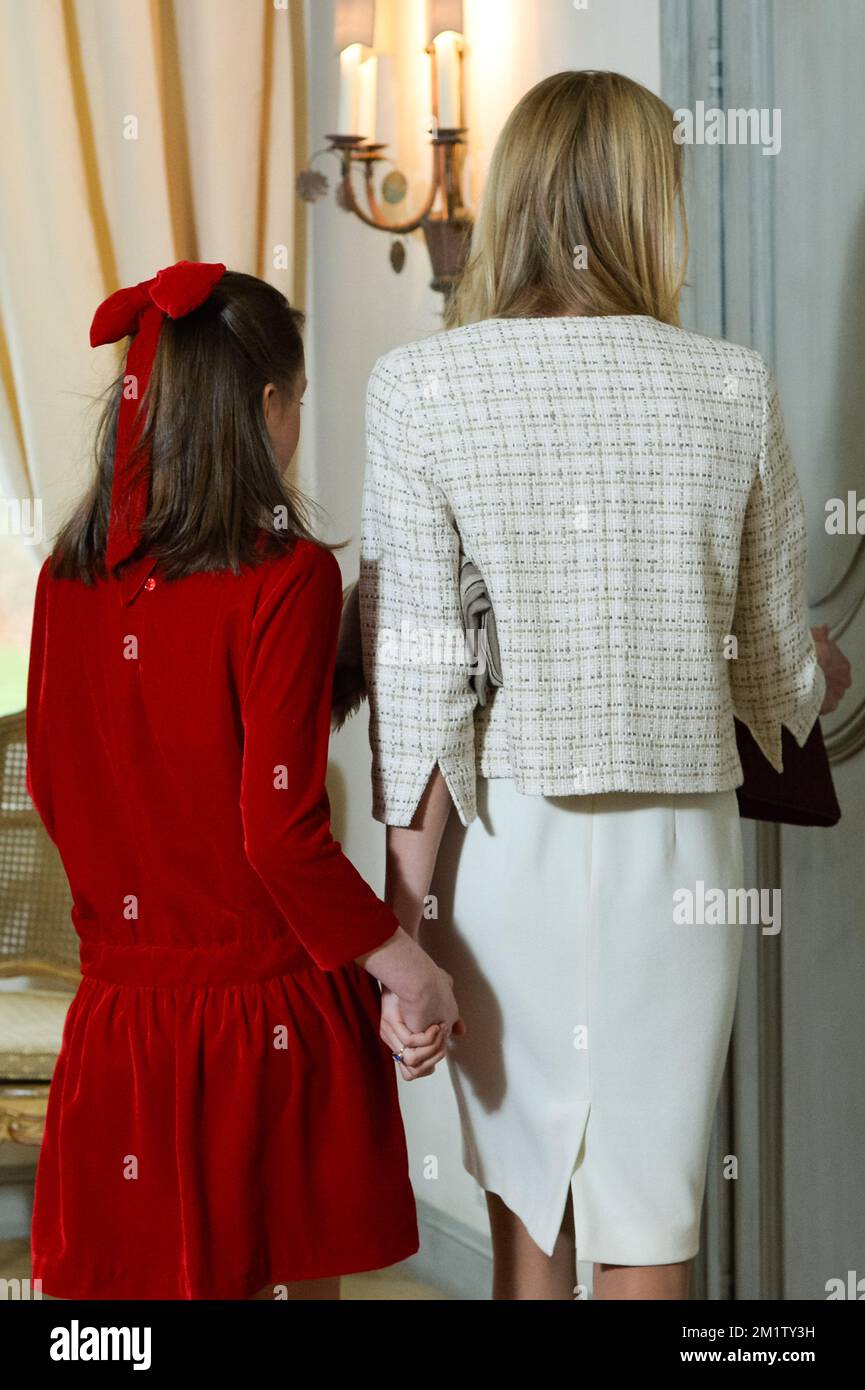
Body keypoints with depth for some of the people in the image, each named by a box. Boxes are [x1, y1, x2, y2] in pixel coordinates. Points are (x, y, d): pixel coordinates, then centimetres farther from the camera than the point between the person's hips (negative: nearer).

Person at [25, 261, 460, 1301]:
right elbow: (282, 832, -19)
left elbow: (50, 788, 10)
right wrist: (405, 964, -8)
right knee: (300, 1270, 10)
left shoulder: (69, 578, 1)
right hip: (274, 1007, -5)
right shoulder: (286, 577, -16)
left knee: (158, 1272, 14)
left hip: (123, 1010, 5)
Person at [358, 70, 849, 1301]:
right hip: (678, 835, 0)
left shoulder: (422, 384, -8)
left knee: (524, 1185, 20)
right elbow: (773, 669, 4)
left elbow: (417, 669, -10)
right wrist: (824, 681, 28)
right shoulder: (733, 389, -4)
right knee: (648, 1215, 11)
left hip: (503, 832, 0)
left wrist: (409, 883, -2)